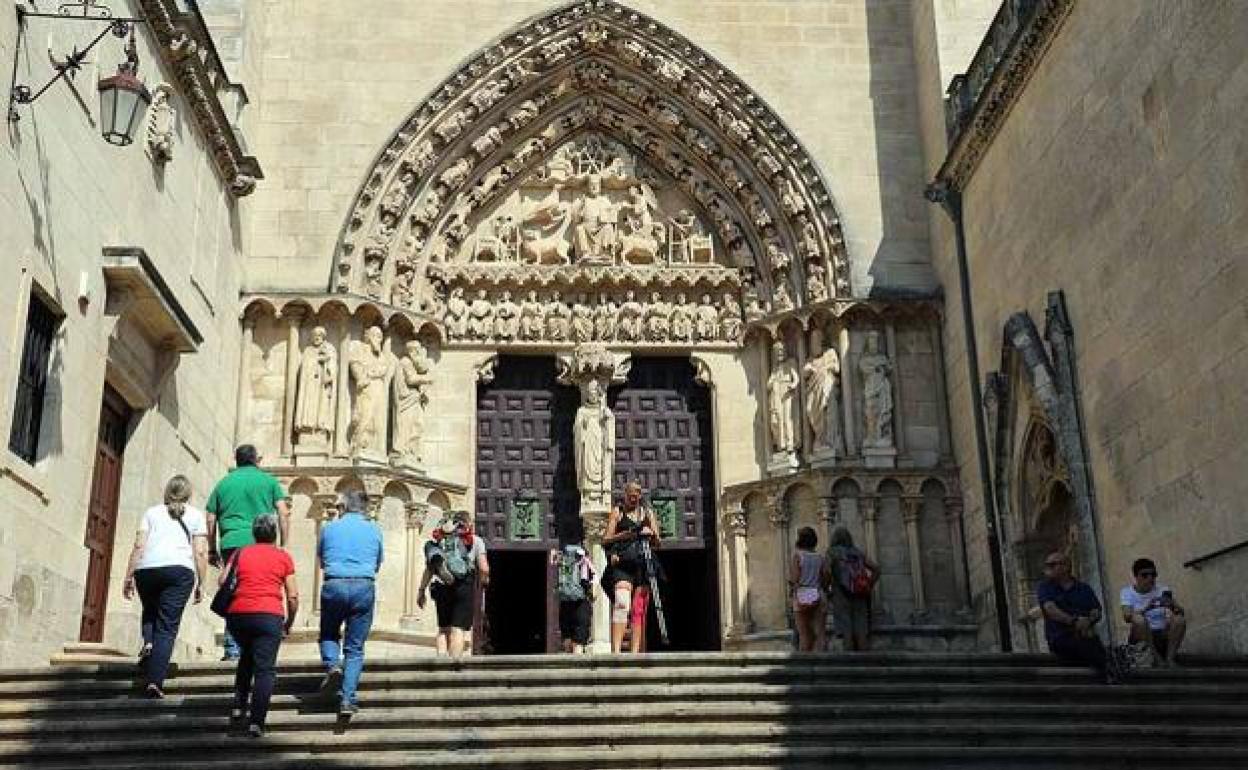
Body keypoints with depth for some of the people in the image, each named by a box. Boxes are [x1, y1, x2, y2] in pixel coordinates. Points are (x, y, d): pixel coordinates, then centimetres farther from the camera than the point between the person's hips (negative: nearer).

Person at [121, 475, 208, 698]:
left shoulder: (152, 512, 23)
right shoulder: (195, 515, 19)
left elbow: (139, 546, 11)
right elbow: (201, 552, 8)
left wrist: (129, 577, 12)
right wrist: (200, 583, 11)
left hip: (146, 568, 2)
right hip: (179, 568, -2)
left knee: (150, 611, 28)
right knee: (167, 627, 0)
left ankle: (148, 643, 1)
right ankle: (155, 682, -9)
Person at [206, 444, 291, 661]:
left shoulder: (223, 483, 18)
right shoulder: (268, 480, 11)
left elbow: (211, 520, 16)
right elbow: (283, 513, 2)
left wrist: (212, 550, 23)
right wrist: (284, 545, 5)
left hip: (231, 543, 2)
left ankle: (232, 648, 2)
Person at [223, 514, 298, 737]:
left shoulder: (240, 553, 15)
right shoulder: (283, 556, 10)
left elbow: (223, 580, 3)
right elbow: (293, 596, 6)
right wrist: (289, 624, 18)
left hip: (237, 614, 3)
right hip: (269, 615, -3)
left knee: (247, 656, 29)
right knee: (265, 669, -3)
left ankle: (239, 706, 23)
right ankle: (256, 722, -13)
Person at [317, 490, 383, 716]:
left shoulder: (329, 528, 9)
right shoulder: (374, 529, 11)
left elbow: (321, 561, 22)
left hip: (334, 586, 0)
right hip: (364, 587, 0)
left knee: (328, 634, 22)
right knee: (355, 648, 6)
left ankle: (333, 664, -6)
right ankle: (347, 699, -2)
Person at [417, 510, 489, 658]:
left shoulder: (440, 539, 14)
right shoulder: (475, 540, 5)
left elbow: (429, 568, 8)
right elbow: (484, 569, -4)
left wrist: (421, 590, 12)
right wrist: (483, 584, 14)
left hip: (442, 587, 3)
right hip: (464, 587, -3)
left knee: (443, 629, 14)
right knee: (458, 629, -3)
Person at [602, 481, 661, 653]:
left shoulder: (647, 512, 20)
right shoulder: (617, 512, 13)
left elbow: (657, 542, 18)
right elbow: (606, 540, 6)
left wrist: (651, 534, -4)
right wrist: (624, 535, -10)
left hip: (643, 563, 3)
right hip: (622, 564, -3)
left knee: (639, 609, 0)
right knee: (622, 604, -21)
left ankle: (635, 651, 0)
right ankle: (616, 649, -28)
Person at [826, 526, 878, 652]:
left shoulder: (832, 551, 3)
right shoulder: (858, 552, 16)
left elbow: (827, 571, -14)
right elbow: (876, 568, 8)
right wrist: (869, 587, 11)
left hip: (842, 595, -4)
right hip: (859, 596, 4)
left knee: (846, 631, -5)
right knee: (861, 630, 2)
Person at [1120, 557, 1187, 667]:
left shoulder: (1162, 590, 5)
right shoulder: (1127, 592, -2)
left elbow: (1181, 612, -5)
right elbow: (1127, 617, -19)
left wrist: (1173, 606, -29)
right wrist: (1145, 608, -37)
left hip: (1163, 636, 2)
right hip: (1141, 637, -2)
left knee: (1180, 619, -23)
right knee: (1138, 619, -32)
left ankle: (1169, 659, -22)